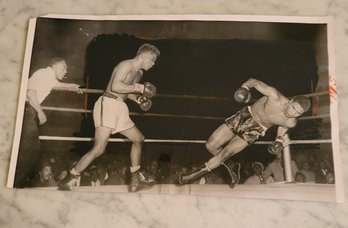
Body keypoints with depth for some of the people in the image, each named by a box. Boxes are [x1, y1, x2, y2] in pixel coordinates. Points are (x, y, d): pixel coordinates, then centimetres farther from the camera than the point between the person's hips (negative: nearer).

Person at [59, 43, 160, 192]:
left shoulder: (139, 73, 20)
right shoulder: (127, 64, -9)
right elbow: (115, 86, -24)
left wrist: (138, 99, 11)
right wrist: (140, 88, -17)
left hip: (120, 108, 10)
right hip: (107, 105, -10)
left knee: (138, 139, 12)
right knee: (99, 149, -18)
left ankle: (136, 182, 21)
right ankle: (66, 182, -7)